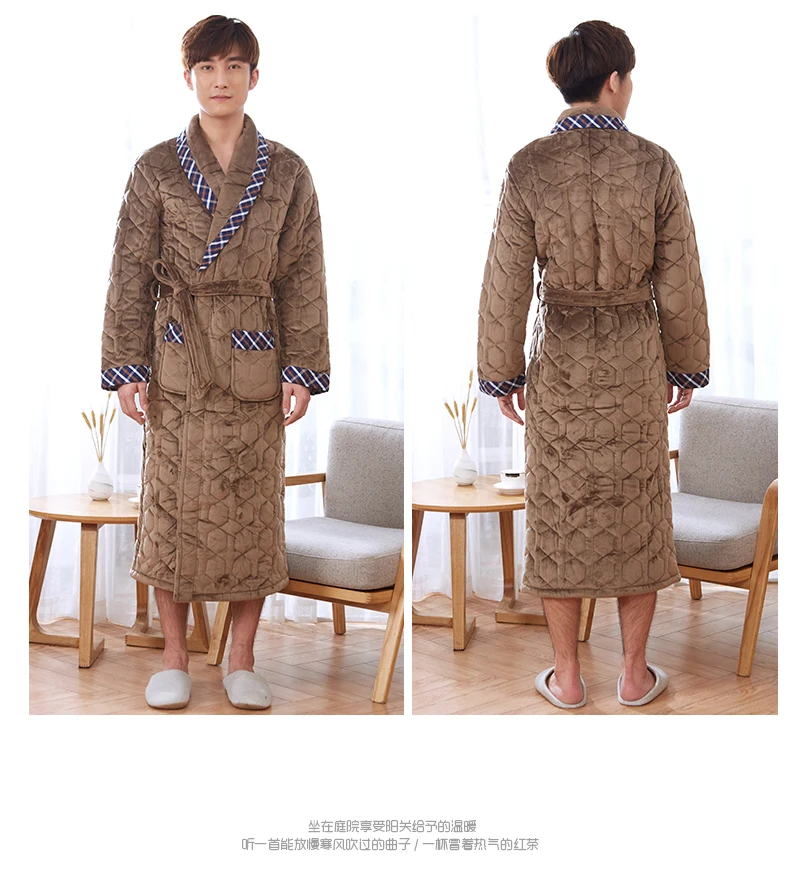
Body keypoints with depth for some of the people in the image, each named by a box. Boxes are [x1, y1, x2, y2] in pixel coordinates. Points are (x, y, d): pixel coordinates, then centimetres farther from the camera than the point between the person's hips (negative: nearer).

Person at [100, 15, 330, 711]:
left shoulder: (286, 173, 3)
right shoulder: (157, 170, 1)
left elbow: (303, 277, 3)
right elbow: (131, 273, 2)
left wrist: (302, 369, -2)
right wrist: (128, 368, -3)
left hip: (254, 360, 1)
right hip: (177, 360, 0)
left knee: (253, 510, 5)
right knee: (173, 507, 4)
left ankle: (243, 660, 19)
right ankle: (175, 658, 19)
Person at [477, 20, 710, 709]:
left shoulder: (528, 169, -15)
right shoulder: (656, 166, -14)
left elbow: (508, 285, -11)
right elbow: (679, 283, -8)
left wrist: (503, 375, 3)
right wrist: (686, 367, 8)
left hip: (561, 364, 0)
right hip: (635, 362, 0)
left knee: (560, 516, 14)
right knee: (638, 514, 15)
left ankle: (568, 678, 24)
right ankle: (635, 674, 25)